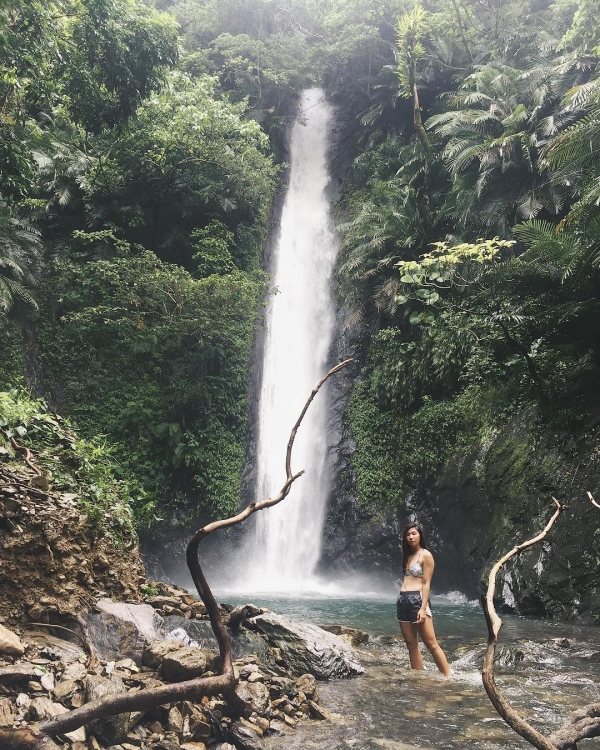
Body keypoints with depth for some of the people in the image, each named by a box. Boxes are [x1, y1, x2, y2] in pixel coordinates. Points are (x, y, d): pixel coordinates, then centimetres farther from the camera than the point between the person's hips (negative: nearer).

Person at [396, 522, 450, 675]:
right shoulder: (408, 555, 17)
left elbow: (426, 583, -9)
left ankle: (448, 677, -2)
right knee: (411, 645, 8)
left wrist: (423, 608, -16)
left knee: (431, 643, -7)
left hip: (417, 599, -7)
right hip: (402, 600, 7)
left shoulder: (425, 555, -3)